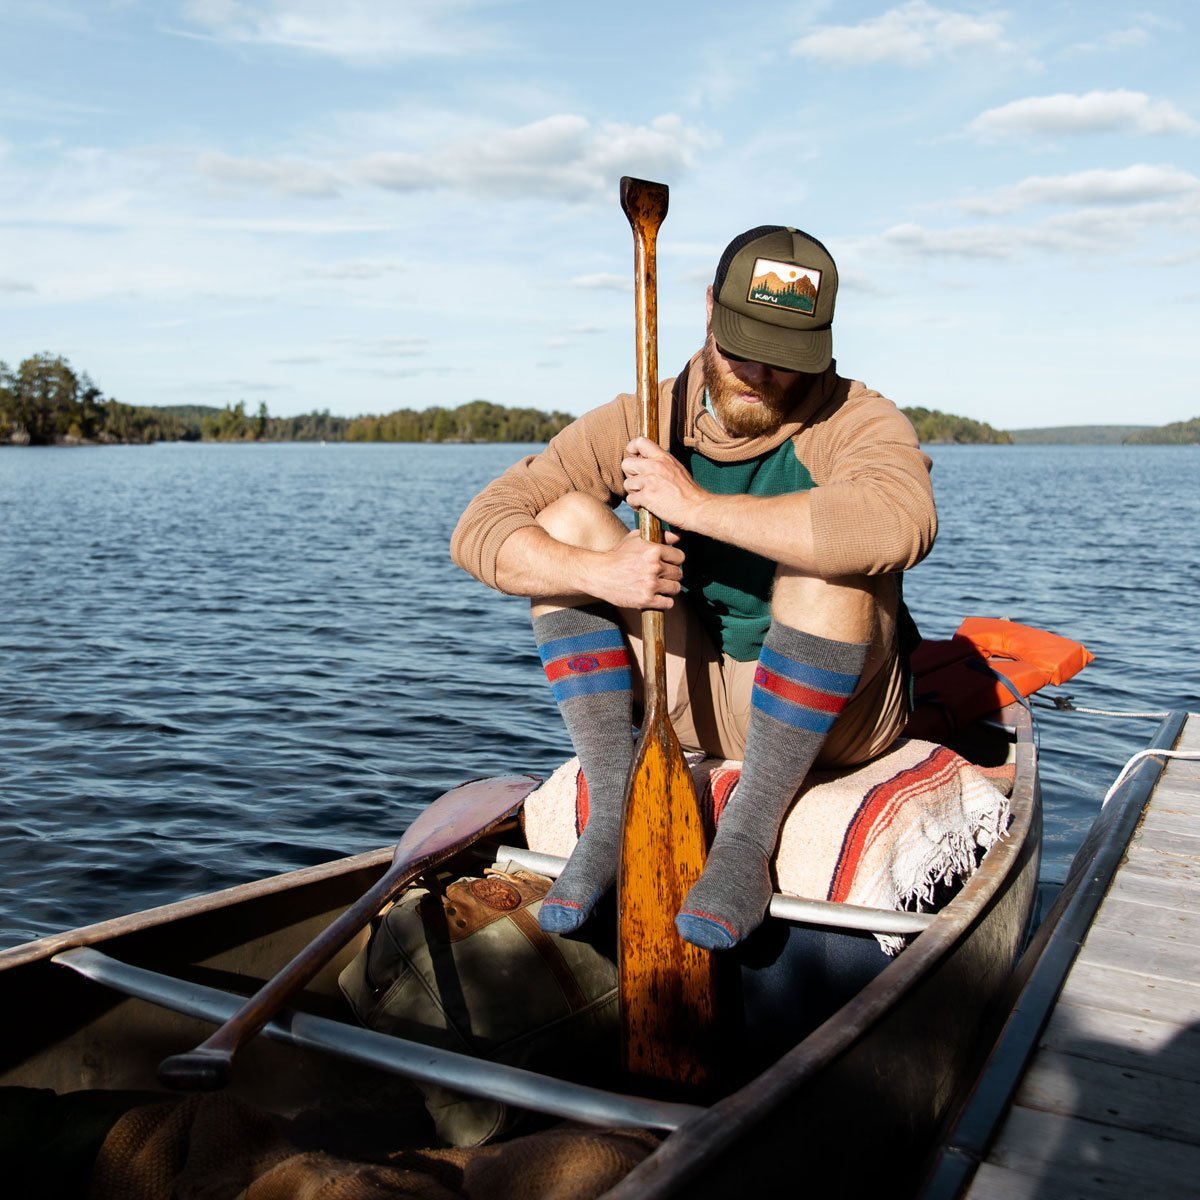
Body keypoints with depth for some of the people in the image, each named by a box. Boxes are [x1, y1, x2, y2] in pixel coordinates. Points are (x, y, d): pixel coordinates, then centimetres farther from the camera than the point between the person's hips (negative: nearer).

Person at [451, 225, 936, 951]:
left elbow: (902, 524, -41)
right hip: (697, 699, 4)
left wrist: (702, 505, -35)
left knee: (823, 563, -33)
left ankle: (747, 838, -18)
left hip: (834, 718, -3)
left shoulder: (858, 423, -14)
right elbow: (478, 532, -10)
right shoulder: (645, 422, -5)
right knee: (565, 521, -10)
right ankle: (614, 816, -14)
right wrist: (597, 573, -30)